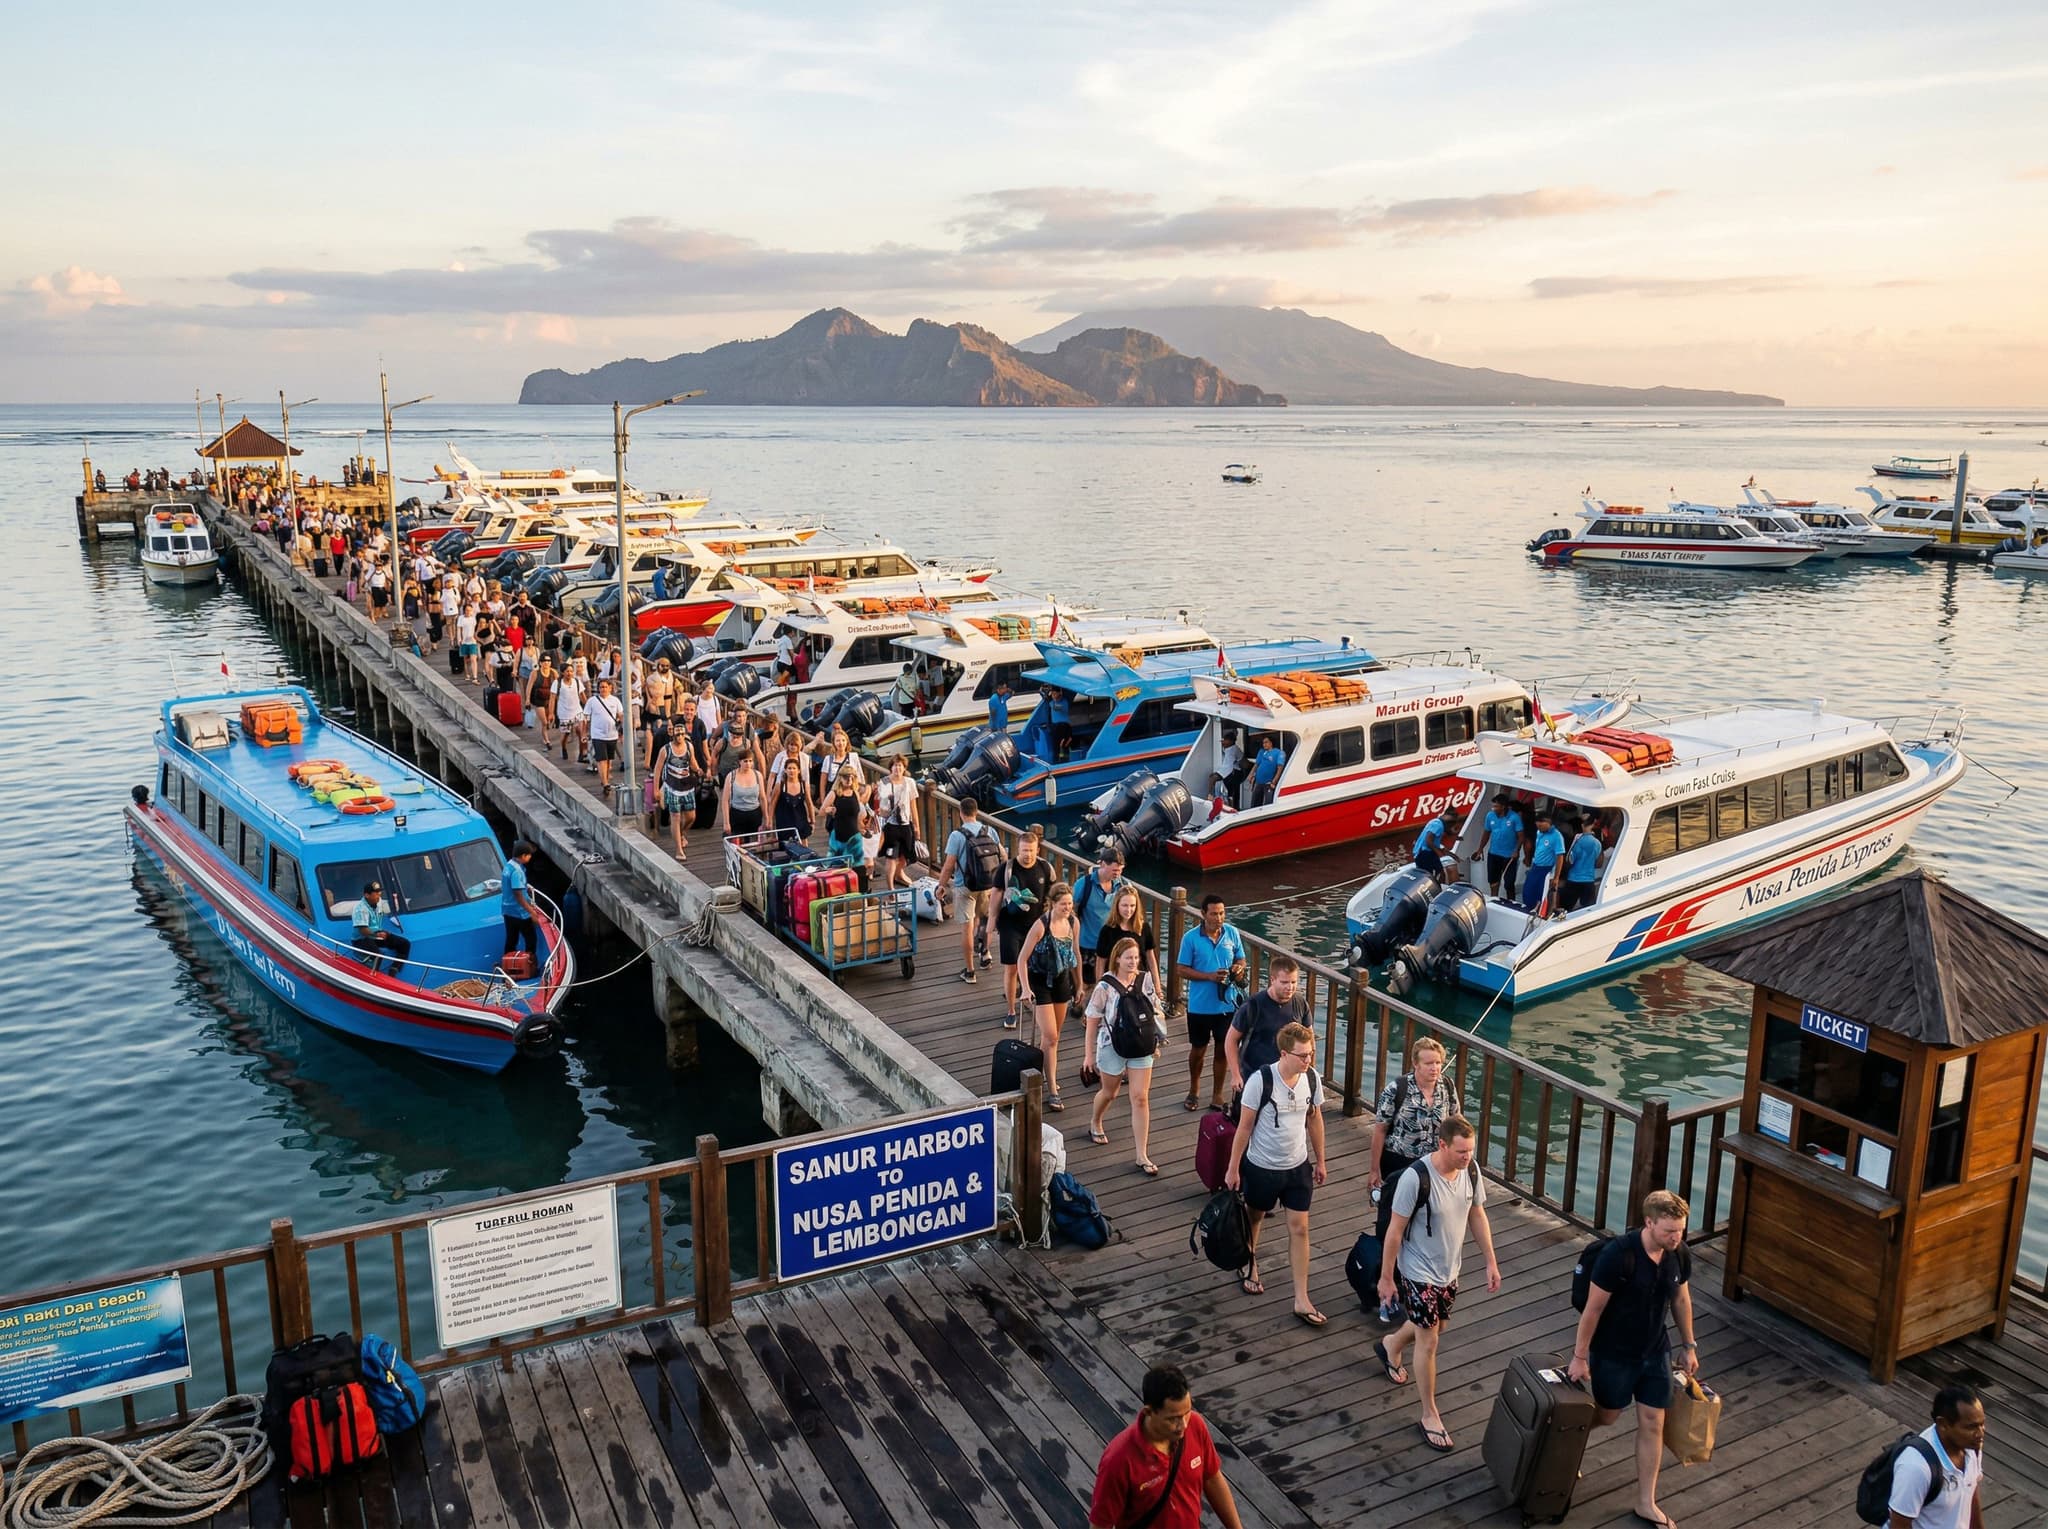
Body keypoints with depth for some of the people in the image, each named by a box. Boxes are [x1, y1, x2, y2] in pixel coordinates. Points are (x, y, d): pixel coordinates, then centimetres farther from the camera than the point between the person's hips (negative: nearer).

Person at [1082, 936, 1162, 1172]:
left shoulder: (1145, 980, -5)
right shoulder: (1105, 987, -16)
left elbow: (1154, 1012, 8)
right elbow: (1092, 1020, -10)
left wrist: (1155, 1043, 12)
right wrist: (1088, 1054, -8)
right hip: (1113, 1048, -2)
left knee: (1141, 1098, -1)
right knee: (1109, 1093, 19)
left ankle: (1142, 1155, 4)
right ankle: (1095, 1123, 52)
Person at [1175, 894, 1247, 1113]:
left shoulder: (1232, 934, -3)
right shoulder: (1191, 938, -11)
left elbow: (1241, 960, 9)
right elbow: (1182, 970, -8)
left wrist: (1239, 969, -15)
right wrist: (1210, 976, -20)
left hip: (1227, 1004, 2)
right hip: (1200, 1005, -2)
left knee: (1223, 1049, 11)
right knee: (1198, 1049, 13)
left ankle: (1217, 1095, 26)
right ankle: (1193, 1091, 35)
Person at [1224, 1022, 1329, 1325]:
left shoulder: (1312, 1078, -11)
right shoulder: (1260, 1081, -24)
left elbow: (1314, 1119, 5)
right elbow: (1244, 1127, -15)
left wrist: (1320, 1160, 11)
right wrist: (1233, 1169, -9)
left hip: (1298, 1166, 3)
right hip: (1262, 1166, -3)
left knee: (1299, 1228, 3)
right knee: (1254, 1217, 19)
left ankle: (1301, 1300, 11)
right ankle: (1250, 1265, 48)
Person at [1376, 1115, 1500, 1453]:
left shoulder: (1471, 1170, -13)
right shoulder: (1416, 1178, -31)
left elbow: (1477, 1215, 5)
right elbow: (1395, 1230, -20)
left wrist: (1491, 1261, 6)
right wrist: (1386, 1277, -13)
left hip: (1450, 1269, 7)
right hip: (1419, 1273, -7)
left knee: (1436, 1325, 26)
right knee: (1429, 1342, 2)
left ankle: (1391, 1345, 56)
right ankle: (1430, 1416, 19)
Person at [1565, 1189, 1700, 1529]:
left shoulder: (1680, 1256, -12)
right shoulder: (1618, 1254, -30)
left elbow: (1681, 1300, 7)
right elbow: (1593, 1308, -21)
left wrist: (1689, 1346, 14)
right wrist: (1580, 1356, -15)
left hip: (1655, 1352, 5)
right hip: (1613, 1353, -5)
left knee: (1652, 1424, 9)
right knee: (1607, 1415, 14)